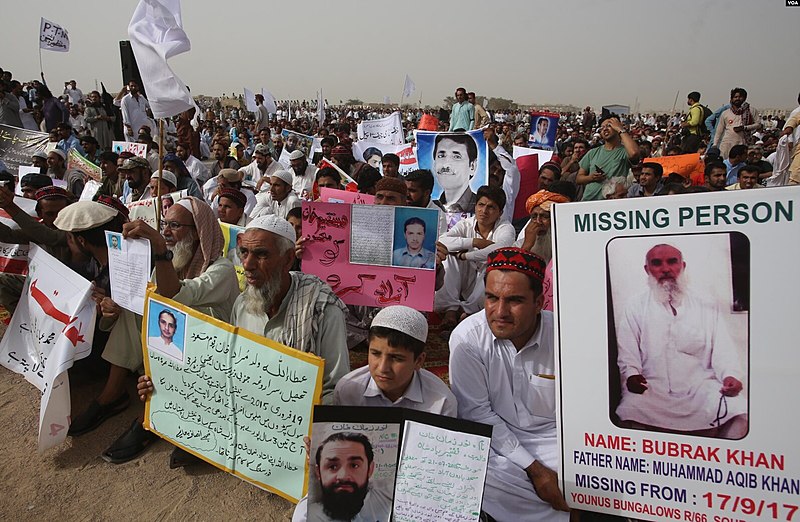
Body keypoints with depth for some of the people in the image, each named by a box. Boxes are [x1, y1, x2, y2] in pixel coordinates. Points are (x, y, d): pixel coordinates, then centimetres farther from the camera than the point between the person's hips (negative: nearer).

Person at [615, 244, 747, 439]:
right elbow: (627, 353, 5)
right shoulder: (635, 308, 12)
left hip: (702, 387, 2)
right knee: (629, 412, -31)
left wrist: (731, 375, -11)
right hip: (653, 391, -1)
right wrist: (632, 375, -15)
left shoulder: (707, 309, 16)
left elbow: (723, 350, 9)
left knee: (739, 413, -27)